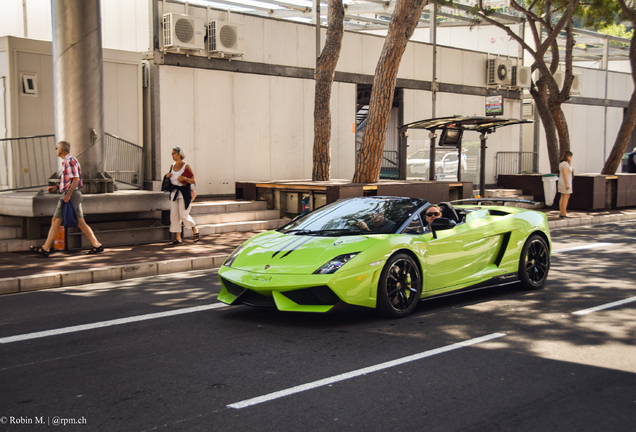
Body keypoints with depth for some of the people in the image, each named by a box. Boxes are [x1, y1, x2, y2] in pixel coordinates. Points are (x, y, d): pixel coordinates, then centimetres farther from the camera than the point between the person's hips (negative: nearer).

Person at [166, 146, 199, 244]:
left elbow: (194, 181, -7)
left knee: (184, 215, -9)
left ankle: (195, 230, 18)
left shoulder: (186, 167, -7)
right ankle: (178, 238, 6)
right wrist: (167, 176, 2)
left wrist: (184, 178, -22)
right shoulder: (172, 166, 11)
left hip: (184, 192, -6)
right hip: (174, 192, 6)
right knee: (174, 215, 1)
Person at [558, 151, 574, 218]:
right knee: (566, 198, -6)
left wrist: (570, 161, 15)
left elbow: (570, 169, 26)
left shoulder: (561, 163, 12)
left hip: (562, 182, 10)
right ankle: (564, 213, -6)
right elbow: (565, 174, -23)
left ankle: (561, 213, 11)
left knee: (562, 197, 10)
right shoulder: (565, 163, -17)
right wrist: (567, 184, -24)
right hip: (566, 182, -10)